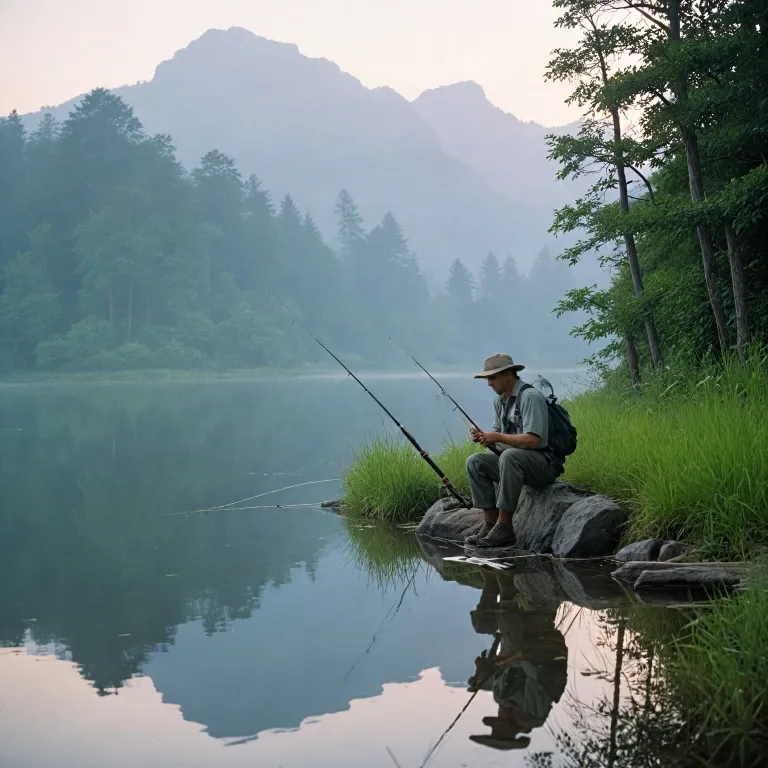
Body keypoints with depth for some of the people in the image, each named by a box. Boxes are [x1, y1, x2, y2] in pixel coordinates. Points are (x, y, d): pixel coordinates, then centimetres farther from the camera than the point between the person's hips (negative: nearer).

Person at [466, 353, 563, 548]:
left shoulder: (530, 397, -17)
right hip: (515, 462, 9)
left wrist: (498, 437, -20)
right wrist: (483, 437, -4)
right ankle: (490, 523, -8)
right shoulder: (500, 400, 12)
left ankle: (504, 526, -32)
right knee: (475, 462, -2)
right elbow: (498, 434, 18)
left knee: (509, 456, -36)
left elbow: (532, 440, -26)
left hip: (545, 464, -9)